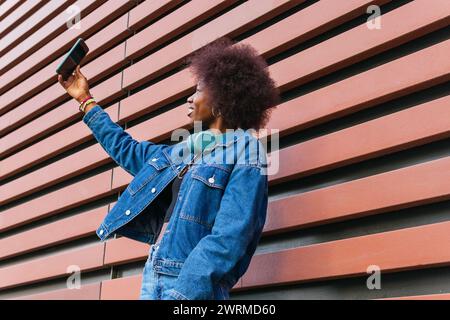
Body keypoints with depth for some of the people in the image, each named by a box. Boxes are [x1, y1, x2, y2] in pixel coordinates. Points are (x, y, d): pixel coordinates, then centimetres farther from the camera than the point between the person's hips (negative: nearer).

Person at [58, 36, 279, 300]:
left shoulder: (245, 154, -7)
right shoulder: (184, 152, 16)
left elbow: (227, 240, -17)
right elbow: (126, 150, 32)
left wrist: (181, 293, -24)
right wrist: (86, 99, 36)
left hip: (190, 283, -7)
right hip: (152, 273, 7)